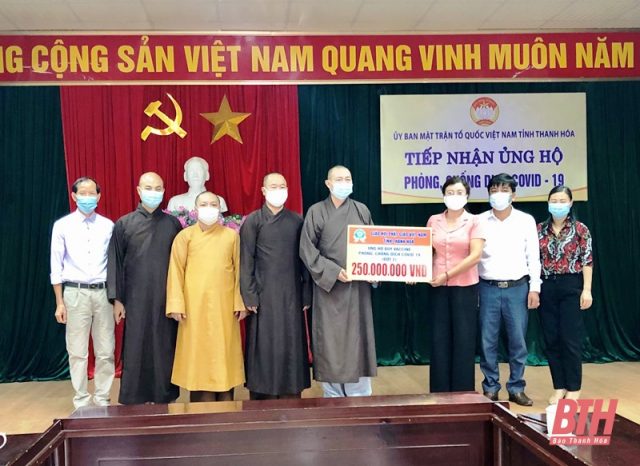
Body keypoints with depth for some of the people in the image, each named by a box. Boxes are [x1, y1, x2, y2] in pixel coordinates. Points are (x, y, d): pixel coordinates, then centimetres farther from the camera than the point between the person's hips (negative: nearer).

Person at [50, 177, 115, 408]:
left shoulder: (108, 226, 4)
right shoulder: (62, 226, 1)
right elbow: (56, 266, 1)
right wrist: (59, 302, -2)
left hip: (103, 292, 1)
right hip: (75, 293, -1)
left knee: (105, 351, 6)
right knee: (78, 352, 5)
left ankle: (103, 399, 19)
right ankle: (81, 401, 18)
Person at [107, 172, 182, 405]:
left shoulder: (172, 223, 6)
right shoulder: (124, 224, 4)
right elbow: (115, 263, 3)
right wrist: (117, 299, -2)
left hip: (166, 299, 1)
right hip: (136, 299, 0)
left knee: (165, 350, 5)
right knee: (135, 350, 3)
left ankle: (166, 398, 16)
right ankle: (133, 401, 14)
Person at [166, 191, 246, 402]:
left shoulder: (232, 235, 7)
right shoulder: (185, 236, 3)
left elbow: (239, 270, 6)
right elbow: (176, 271, 0)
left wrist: (240, 302, 0)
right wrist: (177, 304, -7)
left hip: (224, 305, 1)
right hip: (195, 306, -1)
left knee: (224, 352, 4)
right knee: (198, 354, 2)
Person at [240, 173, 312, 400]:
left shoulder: (297, 221, 7)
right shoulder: (253, 221, -1)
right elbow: (246, 261, -4)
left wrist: (306, 293, 3)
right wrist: (250, 296, -10)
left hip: (291, 294, 3)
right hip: (264, 295, -3)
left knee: (291, 346, 6)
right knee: (264, 347, 2)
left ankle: (291, 396, 16)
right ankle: (262, 396, 12)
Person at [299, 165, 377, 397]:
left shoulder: (362, 211, 8)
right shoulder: (316, 212, 0)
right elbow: (307, 249, -4)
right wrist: (333, 271, -13)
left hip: (358, 287, 2)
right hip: (328, 286, -2)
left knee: (357, 340, 5)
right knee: (330, 342, 1)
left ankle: (360, 397, 15)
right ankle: (333, 396, 12)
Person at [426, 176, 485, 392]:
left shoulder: (474, 222, -2)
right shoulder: (433, 221, 8)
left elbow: (475, 255, -11)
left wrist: (447, 274, -16)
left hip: (465, 287, -3)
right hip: (439, 287, 3)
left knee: (463, 340, 3)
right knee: (440, 339, 6)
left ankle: (463, 392, 16)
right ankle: (440, 391, 16)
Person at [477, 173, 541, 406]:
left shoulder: (526, 221, 3)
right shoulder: (479, 221, 3)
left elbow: (533, 256, 4)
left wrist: (534, 288, -2)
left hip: (517, 288, 0)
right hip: (488, 288, 0)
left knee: (518, 341, 4)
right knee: (487, 342, 4)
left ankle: (516, 388, 18)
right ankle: (490, 388, 17)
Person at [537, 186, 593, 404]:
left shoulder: (580, 229, -2)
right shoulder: (540, 229, 6)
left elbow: (587, 261, -4)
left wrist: (587, 290, -10)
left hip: (571, 286, -3)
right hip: (547, 287, 3)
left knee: (571, 338, -1)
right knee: (551, 339, 6)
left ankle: (573, 388, 11)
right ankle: (559, 387, 16)